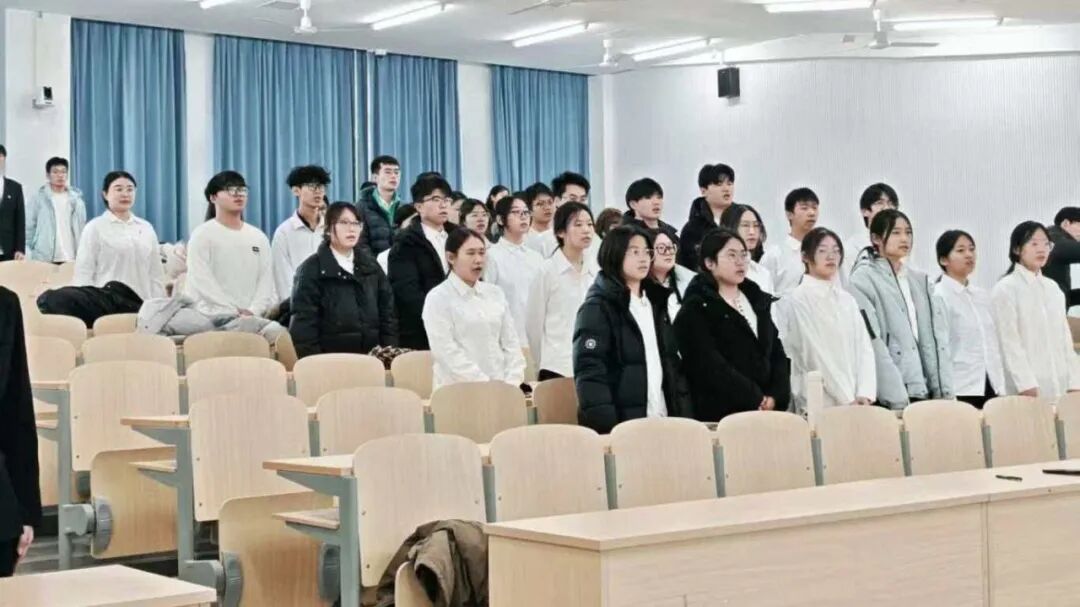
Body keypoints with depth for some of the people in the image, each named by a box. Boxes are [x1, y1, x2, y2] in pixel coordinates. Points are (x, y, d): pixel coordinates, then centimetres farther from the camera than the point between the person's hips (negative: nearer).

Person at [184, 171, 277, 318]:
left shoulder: (259, 237, 14)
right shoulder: (202, 235, 1)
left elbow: (266, 278, 5)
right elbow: (202, 281, -9)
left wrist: (253, 311, -12)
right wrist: (236, 312, -16)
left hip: (254, 318, 4)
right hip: (213, 318, -4)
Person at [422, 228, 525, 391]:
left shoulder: (495, 294, 14)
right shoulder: (438, 298, -1)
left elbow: (510, 342, 12)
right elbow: (447, 352, -10)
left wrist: (512, 382, -3)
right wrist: (485, 384, -15)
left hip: (500, 387, 4)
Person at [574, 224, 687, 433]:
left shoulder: (655, 302, 16)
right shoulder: (597, 307, -7)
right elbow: (589, 371, -15)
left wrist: (683, 415, 10)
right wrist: (606, 426, -23)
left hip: (661, 418, 7)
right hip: (621, 423, -6)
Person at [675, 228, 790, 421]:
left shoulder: (759, 300, 17)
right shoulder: (695, 309, -4)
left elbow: (777, 353, 14)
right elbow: (711, 367, -13)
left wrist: (775, 397, -2)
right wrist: (759, 400, -13)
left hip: (769, 411, 5)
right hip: (721, 415, -5)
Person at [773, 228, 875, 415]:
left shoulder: (847, 300, 12)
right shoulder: (795, 302, -5)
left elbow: (864, 348, 7)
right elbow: (816, 354, -10)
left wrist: (864, 395, -8)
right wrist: (847, 400, -13)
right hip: (818, 405, -5)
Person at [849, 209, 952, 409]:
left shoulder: (920, 280, 15)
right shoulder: (863, 279, -3)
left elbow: (938, 336, 12)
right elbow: (872, 341, -11)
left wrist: (945, 390, 2)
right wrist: (897, 397, -16)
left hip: (924, 388, 5)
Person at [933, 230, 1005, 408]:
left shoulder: (982, 295, 14)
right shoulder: (938, 295, -5)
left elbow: (993, 344, 15)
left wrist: (1001, 387, 10)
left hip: (989, 386, 6)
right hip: (960, 389, -6)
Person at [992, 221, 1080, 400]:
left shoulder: (1053, 288, 14)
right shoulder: (1005, 289, -4)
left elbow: (1065, 338, 13)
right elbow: (1009, 342, -10)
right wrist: (1027, 386, -17)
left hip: (1059, 386, 6)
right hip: (1026, 387, -6)